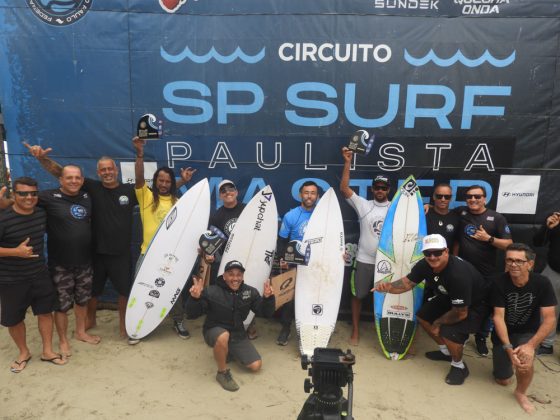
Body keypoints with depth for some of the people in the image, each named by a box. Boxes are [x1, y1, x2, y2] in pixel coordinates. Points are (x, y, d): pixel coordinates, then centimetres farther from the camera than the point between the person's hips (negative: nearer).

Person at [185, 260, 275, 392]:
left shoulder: (250, 292, -7)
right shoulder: (212, 292, -20)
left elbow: (265, 313, -6)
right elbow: (192, 314, -20)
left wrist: (268, 297, -27)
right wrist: (195, 298, -41)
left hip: (237, 334, 5)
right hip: (214, 331, -4)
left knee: (256, 366, -3)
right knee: (223, 336, -41)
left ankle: (230, 351, 24)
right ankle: (222, 373, -13)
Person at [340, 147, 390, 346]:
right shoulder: (363, 204, -1)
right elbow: (344, 188, -9)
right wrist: (347, 162, -14)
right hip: (364, 260, -1)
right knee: (358, 295, 8)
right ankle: (355, 329, 25)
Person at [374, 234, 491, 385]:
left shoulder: (458, 274, -38)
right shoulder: (425, 264, -17)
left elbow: (461, 313, -29)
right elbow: (408, 282, -7)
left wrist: (437, 323, -14)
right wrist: (388, 287, -28)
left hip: (475, 305, -8)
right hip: (449, 298, 8)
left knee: (450, 331, -25)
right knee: (423, 315, 4)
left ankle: (459, 366, 6)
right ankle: (446, 351, 27)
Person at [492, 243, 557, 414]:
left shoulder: (542, 283, -20)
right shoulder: (500, 282, -21)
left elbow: (550, 320, -21)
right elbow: (498, 317, -20)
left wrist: (531, 345, -32)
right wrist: (508, 347, -31)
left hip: (527, 332, 0)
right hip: (504, 333, 1)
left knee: (525, 360, -32)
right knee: (503, 381, 5)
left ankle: (521, 393, 0)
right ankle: (503, 359, 40)